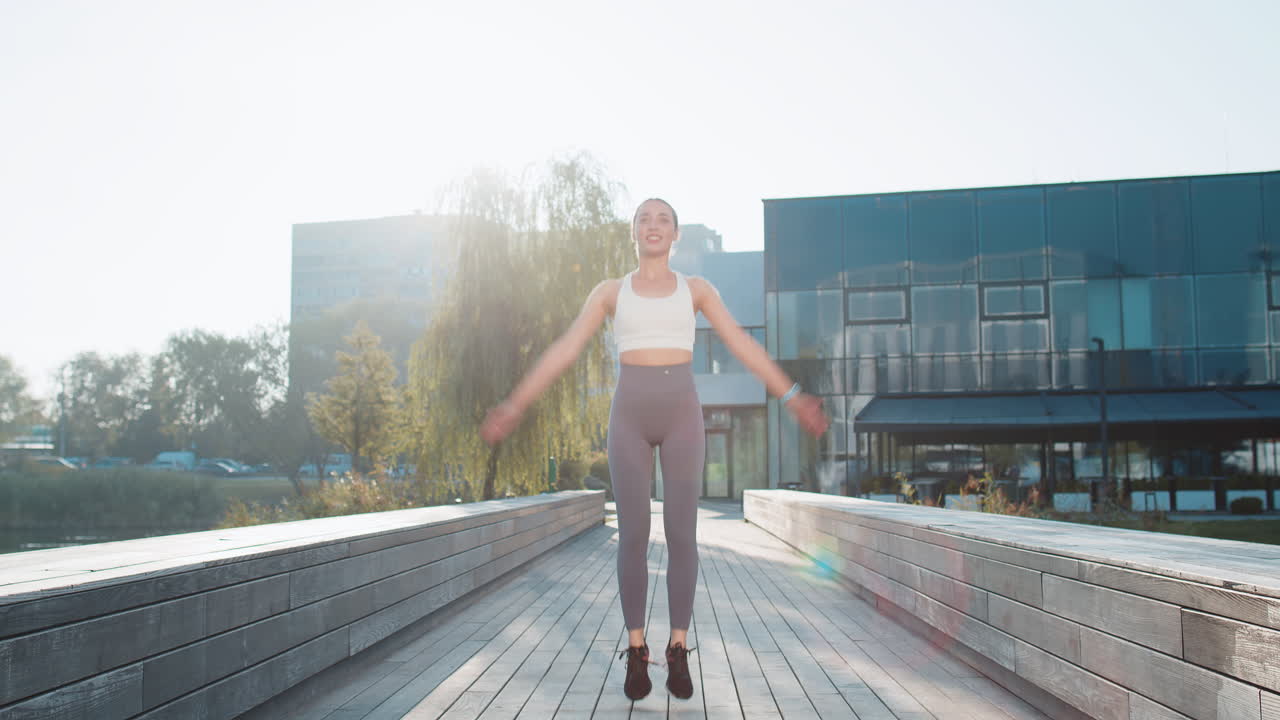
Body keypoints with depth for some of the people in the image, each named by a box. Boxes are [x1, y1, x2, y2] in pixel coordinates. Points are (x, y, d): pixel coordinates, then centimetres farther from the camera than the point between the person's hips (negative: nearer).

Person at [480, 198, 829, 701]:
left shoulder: (697, 289, 10)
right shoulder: (609, 292, 9)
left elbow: (743, 345, 4)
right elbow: (563, 350, 5)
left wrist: (792, 398, -4)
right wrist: (515, 406, -1)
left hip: (681, 415, 0)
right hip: (630, 417, 0)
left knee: (681, 535, -2)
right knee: (633, 535, -2)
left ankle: (678, 653, 11)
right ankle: (636, 653, 11)